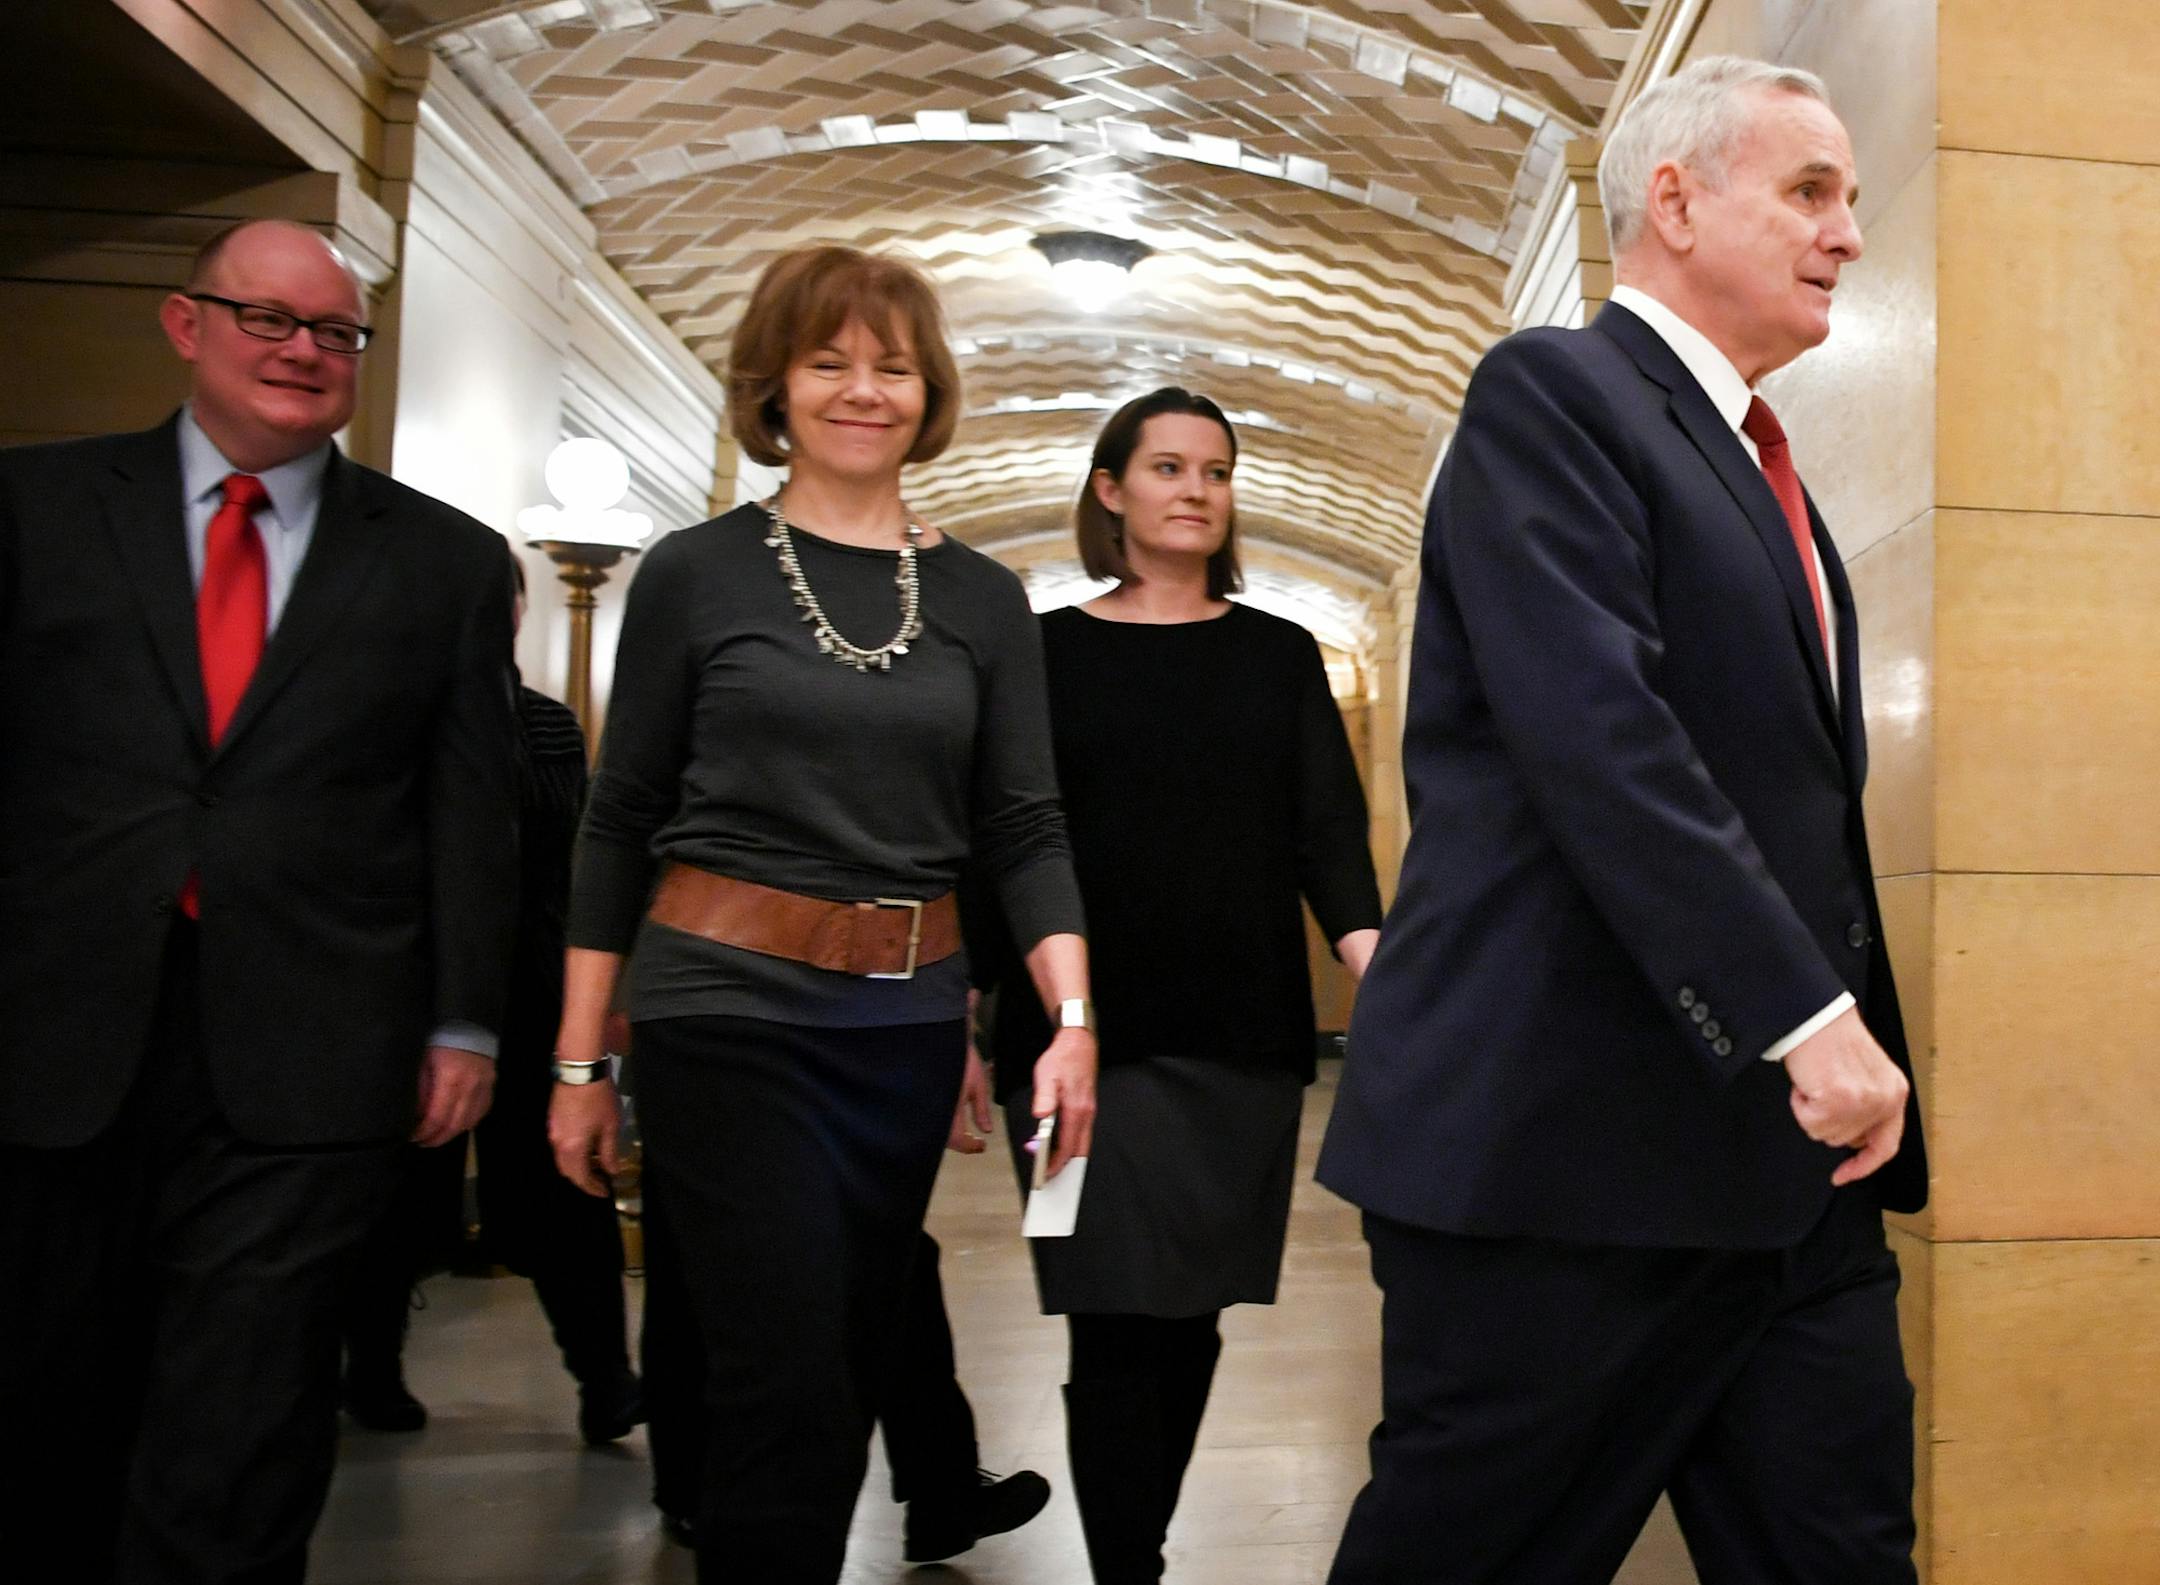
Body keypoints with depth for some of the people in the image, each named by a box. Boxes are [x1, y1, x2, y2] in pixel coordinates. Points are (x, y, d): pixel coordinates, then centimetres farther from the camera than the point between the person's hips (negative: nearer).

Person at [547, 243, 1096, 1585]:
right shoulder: (695, 573, -1)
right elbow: (622, 822, 1)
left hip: (908, 1021, 4)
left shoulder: (983, 601, 6)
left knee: (854, 1376, 15)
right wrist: (584, 1060, -1)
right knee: (792, 1391, -5)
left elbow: (1025, 828, 4)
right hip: (729, 1013, -3)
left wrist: (1074, 1016, -10)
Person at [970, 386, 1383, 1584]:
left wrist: (1372, 959, -14)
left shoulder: (1281, 656, 10)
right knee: (1117, 1327, -5)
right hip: (1086, 1033, -2)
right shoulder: (1045, 651, 5)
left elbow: (1329, 830, 3)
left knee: (1193, 1318, 9)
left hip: (1245, 1035, 2)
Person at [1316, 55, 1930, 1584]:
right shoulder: (1554, 391, -7)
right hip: (1572, 1141, -8)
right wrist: (1808, 1017, -22)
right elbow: (1599, 737, -20)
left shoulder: (1761, 467, 21)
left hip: (1793, 1147, 9)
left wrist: (1853, 1048, 15)